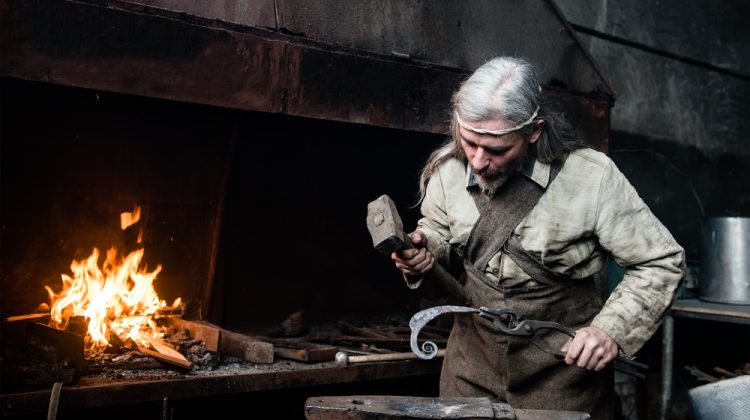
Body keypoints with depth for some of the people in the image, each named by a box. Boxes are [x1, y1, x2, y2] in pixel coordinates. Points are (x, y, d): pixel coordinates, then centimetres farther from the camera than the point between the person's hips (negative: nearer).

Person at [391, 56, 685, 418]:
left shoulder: (592, 178, -21)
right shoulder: (447, 170, -9)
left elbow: (661, 263, -11)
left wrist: (612, 329, -23)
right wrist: (425, 250, -11)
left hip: (565, 362, -3)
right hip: (473, 359, 4)